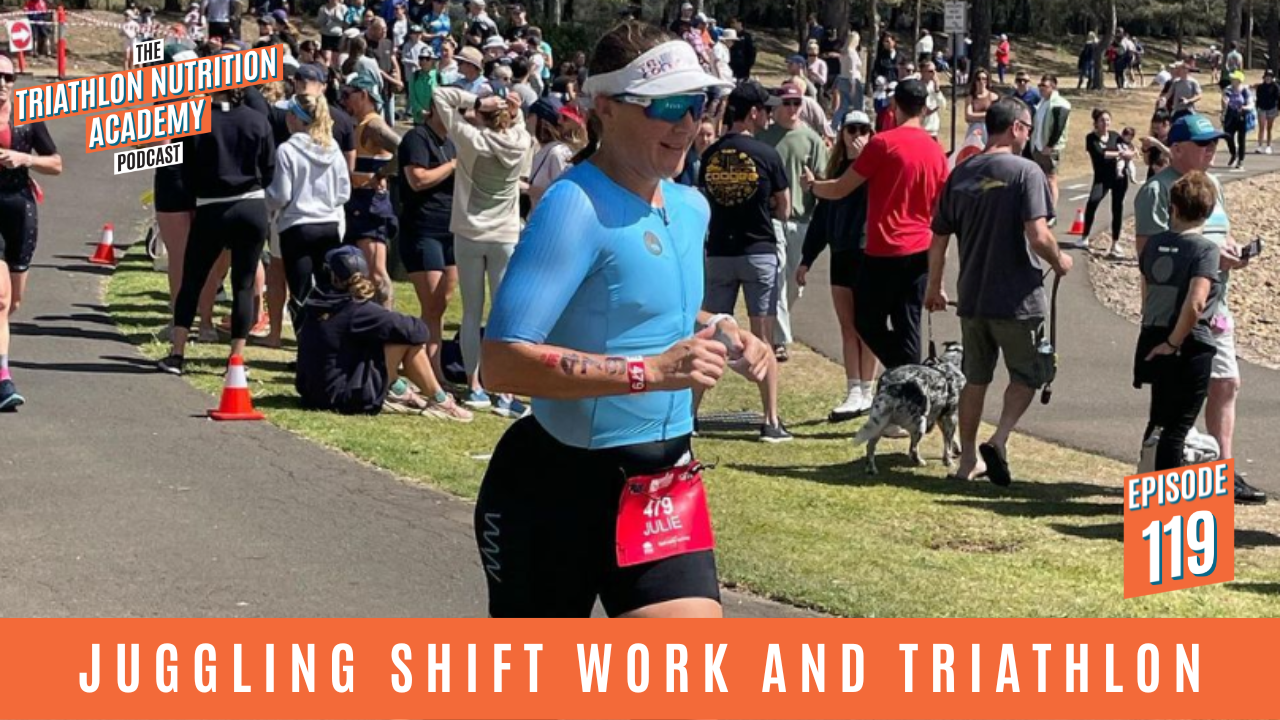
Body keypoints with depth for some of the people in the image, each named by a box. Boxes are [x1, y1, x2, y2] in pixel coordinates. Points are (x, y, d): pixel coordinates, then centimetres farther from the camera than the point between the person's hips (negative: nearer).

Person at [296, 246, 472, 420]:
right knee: (407, 338, -7)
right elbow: (416, 330, -16)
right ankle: (439, 401, 4)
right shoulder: (357, 311, -18)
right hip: (351, 400, -8)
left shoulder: (315, 304, 2)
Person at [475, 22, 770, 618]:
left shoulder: (691, 207, 9)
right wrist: (650, 372, -29)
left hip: (663, 485, 6)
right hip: (556, 488, -6)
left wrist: (721, 336, 9)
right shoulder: (575, 208, -18)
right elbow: (503, 362, -27)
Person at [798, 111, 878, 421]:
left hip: (867, 253, -6)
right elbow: (822, 215, 15)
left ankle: (866, 392, 8)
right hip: (841, 255, 6)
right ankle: (854, 393, 8)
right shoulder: (837, 169, 12)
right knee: (848, 328, 6)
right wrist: (806, 259, 14)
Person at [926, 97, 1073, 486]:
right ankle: (998, 440, -9)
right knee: (1028, 375, 11)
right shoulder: (1025, 171, -12)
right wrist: (1058, 261, 0)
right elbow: (1038, 236, -21)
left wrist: (934, 288, 21)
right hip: (1018, 298, -5)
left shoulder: (960, 174, 5)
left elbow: (939, 238, 9)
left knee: (976, 378, 17)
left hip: (972, 297, 5)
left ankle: (969, 459, 22)